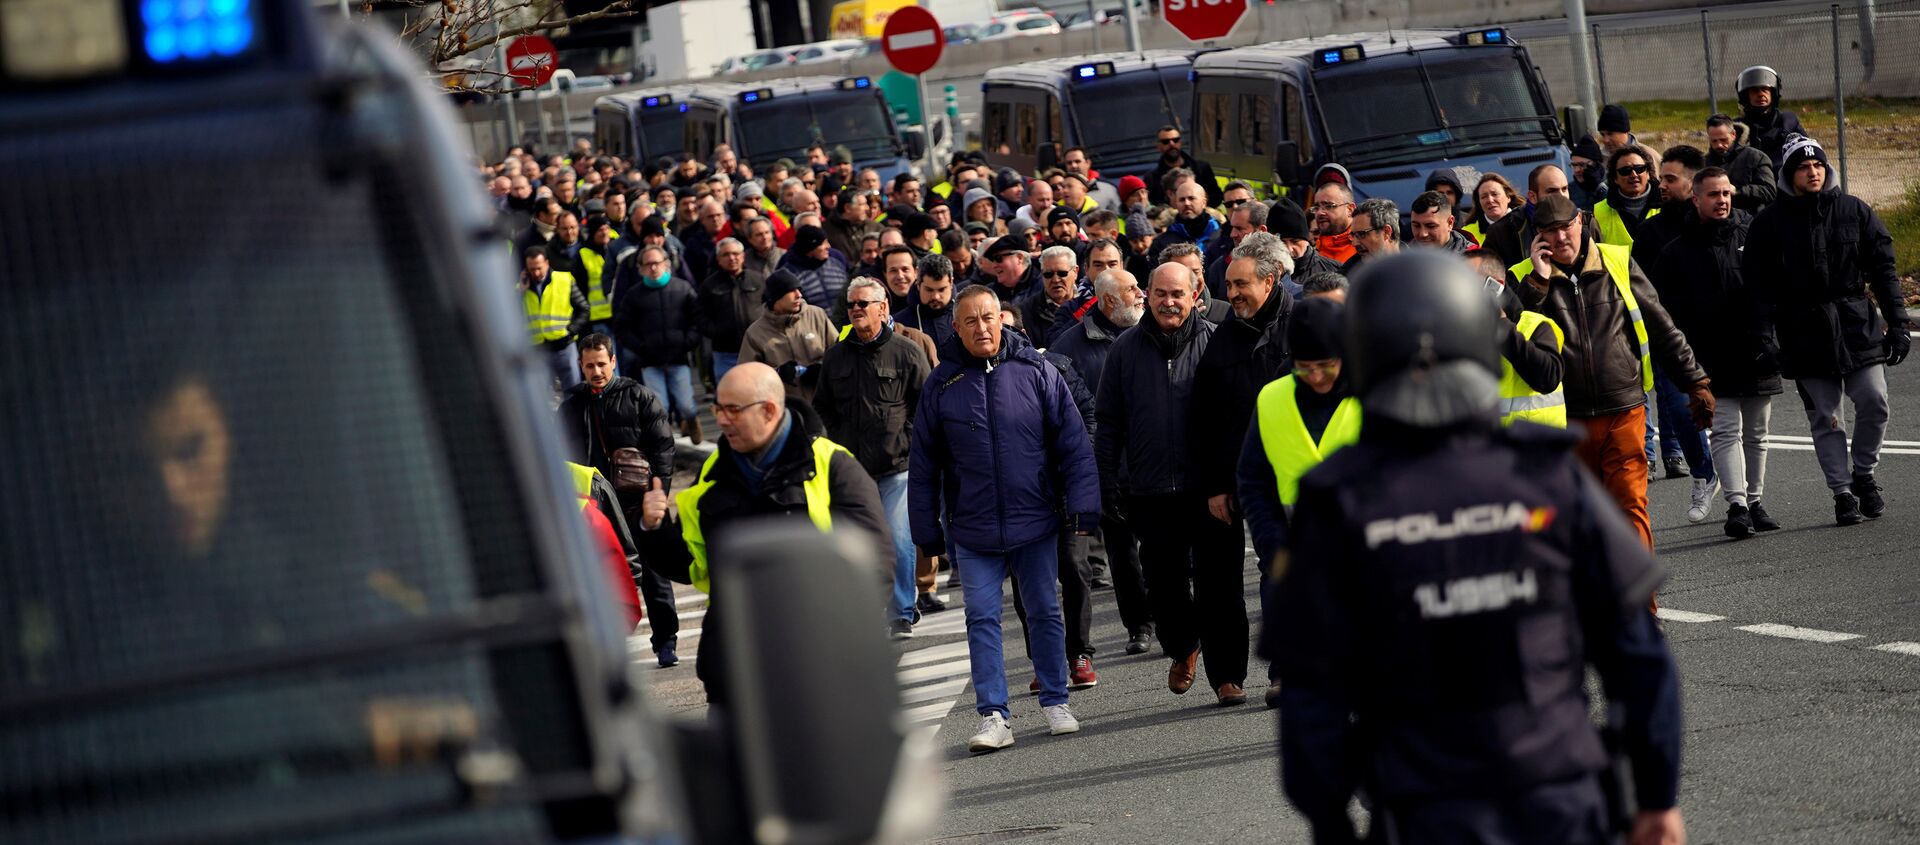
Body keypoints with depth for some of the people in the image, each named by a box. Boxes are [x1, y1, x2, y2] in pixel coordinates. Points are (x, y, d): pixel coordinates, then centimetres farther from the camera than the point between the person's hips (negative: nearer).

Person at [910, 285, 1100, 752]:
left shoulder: (1037, 372, -2)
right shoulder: (941, 385, 1)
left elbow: (1073, 444, 1)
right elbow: (923, 464, 7)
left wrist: (1082, 504, -5)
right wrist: (927, 530, 5)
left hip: (1035, 521, 0)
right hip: (973, 530, 0)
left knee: (1044, 613, 9)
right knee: (982, 619, -1)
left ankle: (1056, 703, 22)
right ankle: (993, 717, 1)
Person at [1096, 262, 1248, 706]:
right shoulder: (1127, 349, 7)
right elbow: (1107, 422, 11)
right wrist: (1108, 484, 6)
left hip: (1210, 487, -2)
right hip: (1152, 492, 2)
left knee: (1219, 586, -2)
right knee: (1165, 584, 8)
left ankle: (1227, 675, 6)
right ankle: (1182, 649, 34)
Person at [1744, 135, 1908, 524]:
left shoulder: (1854, 211, 7)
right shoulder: (1770, 223, 2)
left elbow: (1883, 269, 8)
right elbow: (1758, 286, 0)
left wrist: (1897, 323, 3)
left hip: (1857, 325, 1)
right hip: (1805, 331, -1)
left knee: (1873, 402, -6)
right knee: (1824, 417, 0)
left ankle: (1863, 474, 16)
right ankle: (1842, 492, 8)